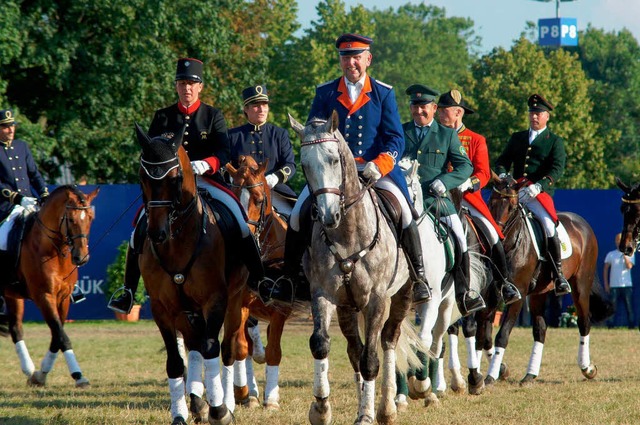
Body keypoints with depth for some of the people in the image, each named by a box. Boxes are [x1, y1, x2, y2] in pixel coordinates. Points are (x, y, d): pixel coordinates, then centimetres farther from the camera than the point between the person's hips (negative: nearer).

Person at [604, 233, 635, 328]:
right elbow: (606, 269, 10)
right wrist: (606, 284, 3)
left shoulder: (630, 254, 8)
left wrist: (624, 254, -10)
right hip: (614, 285, 0)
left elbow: (629, 266, -9)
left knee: (629, 306, -3)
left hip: (627, 285, 0)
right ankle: (610, 326, -3)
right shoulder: (610, 254, 10)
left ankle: (631, 325, 1)